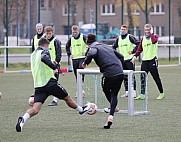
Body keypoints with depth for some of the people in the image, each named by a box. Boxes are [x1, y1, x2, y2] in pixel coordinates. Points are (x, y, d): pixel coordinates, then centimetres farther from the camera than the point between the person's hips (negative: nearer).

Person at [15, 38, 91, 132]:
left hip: (38, 85, 5)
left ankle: (23, 119, -33)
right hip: (50, 83, -5)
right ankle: (81, 110, 37)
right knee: (67, 98, 18)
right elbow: (44, 58, -27)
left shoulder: (33, 55, 20)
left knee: (35, 109, -8)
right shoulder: (44, 51, -2)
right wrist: (54, 66, -17)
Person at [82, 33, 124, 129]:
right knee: (114, 94, 14)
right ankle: (111, 115, -2)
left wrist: (85, 62, -4)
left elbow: (92, 54, -20)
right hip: (120, 73, 5)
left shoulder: (93, 48, 6)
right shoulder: (107, 47, 27)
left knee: (106, 91, 23)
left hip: (109, 73, -5)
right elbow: (121, 57, 29)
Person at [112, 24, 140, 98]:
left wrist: (133, 51, -19)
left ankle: (133, 92, -5)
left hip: (130, 59, -6)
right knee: (125, 77, 8)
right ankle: (127, 92, 14)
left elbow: (138, 44, -13)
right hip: (122, 60, 6)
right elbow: (114, 47, 22)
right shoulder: (118, 39, 12)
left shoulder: (130, 37, -5)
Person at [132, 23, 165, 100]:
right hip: (144, 60, 5)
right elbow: (140, 48, 18)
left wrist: (151, 33, -14)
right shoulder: (143, 38, 14)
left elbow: (154, 41, -24)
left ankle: (162, 93, 13)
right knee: (143, 78, -2)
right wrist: (135, 56, 7)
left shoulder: (155, 36, -1)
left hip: (152, 60, -5)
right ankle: (142, 94, -1)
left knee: (156, 78, 1)